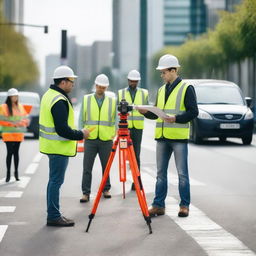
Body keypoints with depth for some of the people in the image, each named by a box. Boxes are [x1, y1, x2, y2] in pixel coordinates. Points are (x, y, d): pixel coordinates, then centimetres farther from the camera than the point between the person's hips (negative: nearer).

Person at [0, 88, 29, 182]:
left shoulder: (20, 107, 11)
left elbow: (26, 119, 13)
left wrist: (22, 123, -9)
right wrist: (13, 124, -16)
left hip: (18, 134, 4)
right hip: (8, 134, -4)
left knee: (16, 152, 7)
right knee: (10, 152, -8)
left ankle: (16, 172, 13)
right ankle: (8, 173, -2)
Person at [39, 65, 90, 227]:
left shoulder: (49, 94, 12)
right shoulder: (60, 101, -21)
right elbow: (62, 129, -24)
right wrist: (80, 135, -11)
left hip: (51, 144, 10)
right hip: (59, 146, -10)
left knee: (54, 180, 15)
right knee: (56, 181, -4)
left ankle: (53, 214, 21)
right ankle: (54, 216, 1)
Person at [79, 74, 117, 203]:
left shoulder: (112, 101, 5)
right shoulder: (86, 99, 5)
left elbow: (115, 120, 9)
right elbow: (81, 119, 9)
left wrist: (114, 134, 0)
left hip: (106, 140, 0)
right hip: (90, 139, 0)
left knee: (106, 166, 8)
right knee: (87, 168, -2)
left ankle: (106, 189, 22)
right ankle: (85, 193, 2)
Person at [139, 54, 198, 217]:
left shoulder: (186, 88, -4)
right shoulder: (161, 90, 16)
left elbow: (193, 112, -10)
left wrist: (176, 118, -21)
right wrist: (146, 112, -1)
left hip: (179, 137, -6)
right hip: (162, 137, 6)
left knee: (182, 173, 0)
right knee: (161, 173, 8)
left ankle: (184, 205, 8)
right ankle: (158, 205, 12)